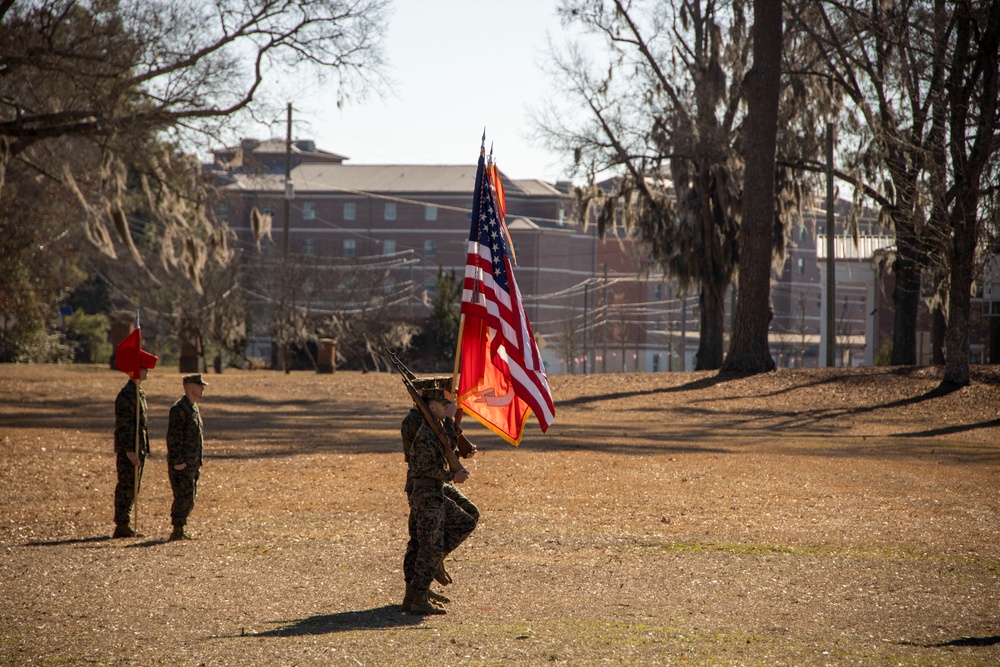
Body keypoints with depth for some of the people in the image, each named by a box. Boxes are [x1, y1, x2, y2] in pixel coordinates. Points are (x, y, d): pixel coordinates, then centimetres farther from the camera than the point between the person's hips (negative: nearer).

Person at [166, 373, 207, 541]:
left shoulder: (193, 408, 16)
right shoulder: (179, 408, -15)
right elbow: (173, 437, -20)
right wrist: (178, 462, -22)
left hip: (192, 463, 10)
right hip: (181, 465, -10)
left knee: (188, 498, 11)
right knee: (184, 497, -9)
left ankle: (179, 531, 17)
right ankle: (177, 532, -5)